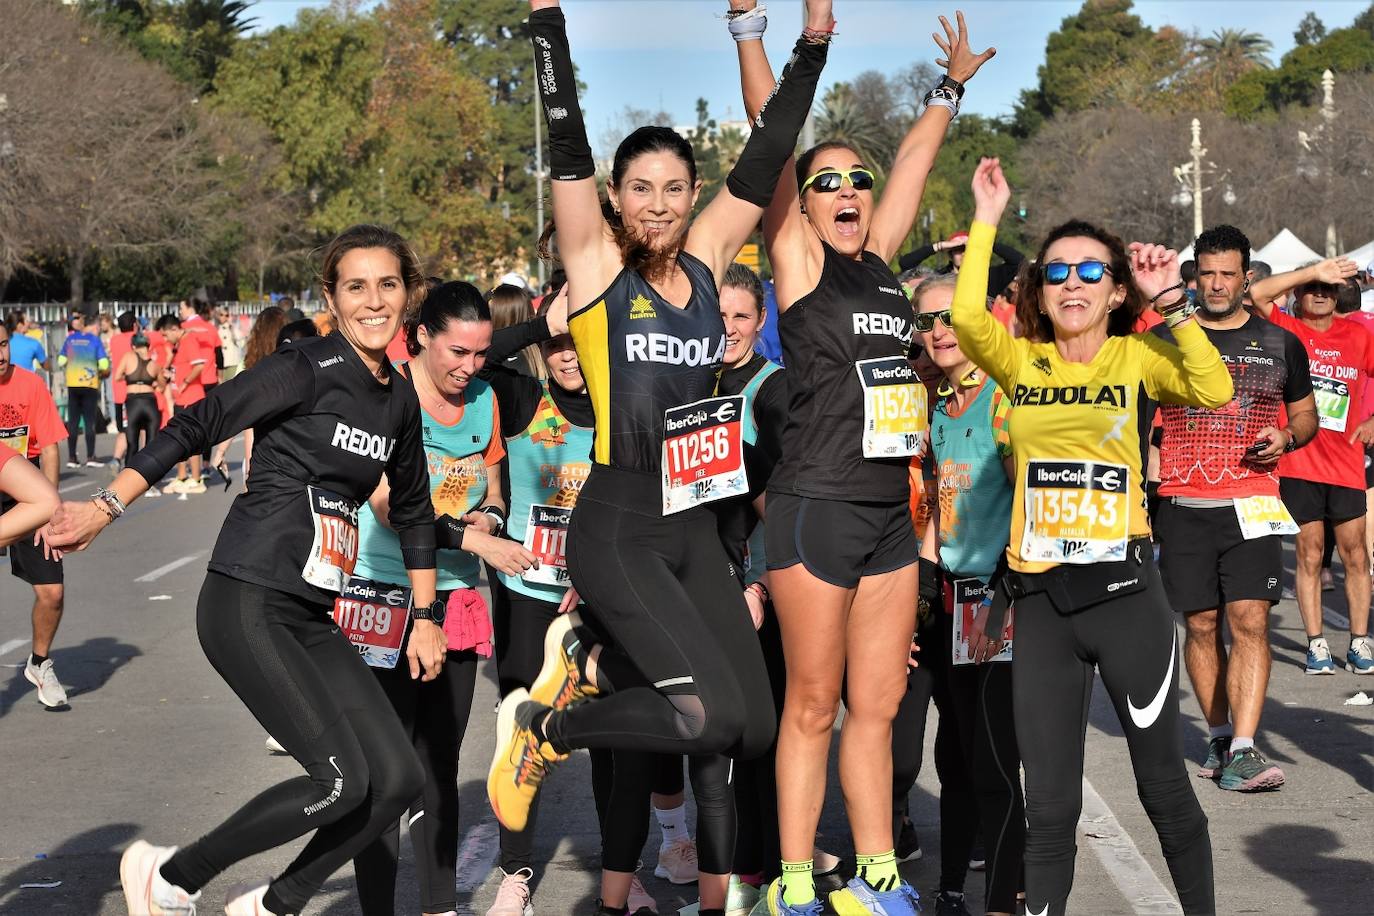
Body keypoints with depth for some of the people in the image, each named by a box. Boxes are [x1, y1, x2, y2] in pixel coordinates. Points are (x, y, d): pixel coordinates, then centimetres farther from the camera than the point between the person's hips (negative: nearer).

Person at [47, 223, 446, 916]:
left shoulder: (399, 400, 13)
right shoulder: (307, 370, -10)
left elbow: (412, 509, 25)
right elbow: (194, 427, -11)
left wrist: (425, 615, 24)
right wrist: (106, 506, -17)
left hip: (312, 619, 8)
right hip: (248, 605, -8)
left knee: (399, 779, -2)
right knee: (343, 780, -16)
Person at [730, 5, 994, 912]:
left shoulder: (879, 259, 12)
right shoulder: (799, 259, -2)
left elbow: (919, 155, 24)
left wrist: (953, 85, 34)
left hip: (891, 511, 6)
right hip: (817, 506, -6)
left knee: (878, 706, 8)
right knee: (813, 706, -1)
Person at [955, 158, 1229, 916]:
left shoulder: (1137, 356, 1)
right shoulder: (1021, 362, 6)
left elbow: (1213, 391, -16)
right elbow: (967, 314, -13)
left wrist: (1173, 302, -16)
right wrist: (987, 221, -8)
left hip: (1124, 591, -2)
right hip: (1040, 599, 2)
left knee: (1162, 783, 8)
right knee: (1050, 803, 7)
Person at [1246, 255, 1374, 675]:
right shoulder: (1286, 330, 0)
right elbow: (1257, 293, -17)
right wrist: (1313, 271, -16)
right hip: (1298, 463, -2)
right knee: (1309, 553, 2)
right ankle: (1316, 644, 7)